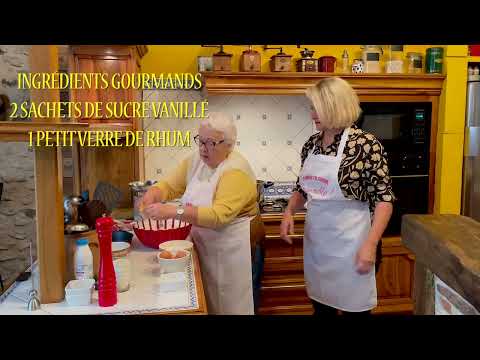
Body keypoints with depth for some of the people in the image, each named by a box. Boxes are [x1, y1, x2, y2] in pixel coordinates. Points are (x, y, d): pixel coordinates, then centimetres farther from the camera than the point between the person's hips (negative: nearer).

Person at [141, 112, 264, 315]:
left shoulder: (237, 171, -22)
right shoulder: (195, 160, 2)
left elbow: (219, 215, -33)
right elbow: (169, 186, 1)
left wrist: (173, 212, -40)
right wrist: (151, 195, -21)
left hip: (230, 247, -7)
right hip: (203, 243, 7)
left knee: (229, 304, 9)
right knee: (207, 301, 19)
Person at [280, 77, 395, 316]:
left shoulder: (366, 144, -15)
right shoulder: (312, 143, 4)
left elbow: (384, 198, -13)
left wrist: (370, 244, -19)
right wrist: (289, 212, -3)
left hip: (349, 243, -5)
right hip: (315, 240, 6)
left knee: (353, 307, 12)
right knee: (319, 304, 20)